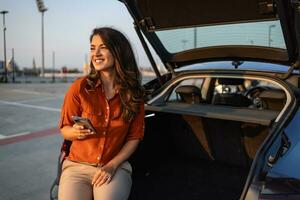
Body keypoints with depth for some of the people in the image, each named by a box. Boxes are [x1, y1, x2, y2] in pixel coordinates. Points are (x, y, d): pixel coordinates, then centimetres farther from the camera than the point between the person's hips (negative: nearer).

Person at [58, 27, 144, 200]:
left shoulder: (134, 93, -1)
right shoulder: (79, 88, -6)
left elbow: (134, 137, 3)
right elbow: (64, 129, 4)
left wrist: (112, 166, -8)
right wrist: (75, 132, -20)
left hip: (116, 166, 0)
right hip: (78, 165, 0)